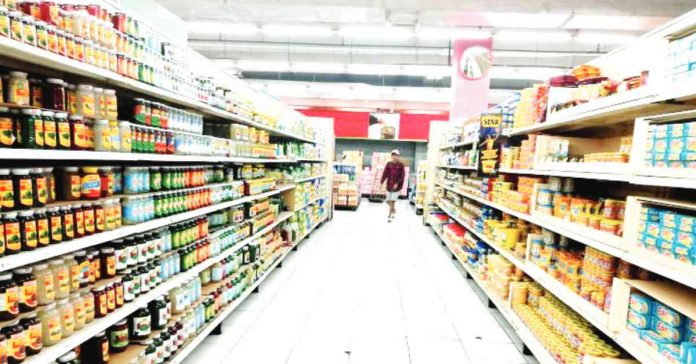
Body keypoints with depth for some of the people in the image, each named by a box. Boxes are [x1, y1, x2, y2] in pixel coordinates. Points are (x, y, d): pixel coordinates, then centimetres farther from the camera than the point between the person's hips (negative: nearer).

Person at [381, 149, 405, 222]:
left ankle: (389, 216, 1)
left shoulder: (401, 165, -4)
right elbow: (385, 174, 0)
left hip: (397, 186, -4)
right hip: (389, 185, 4)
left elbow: (402, 176, -7)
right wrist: (382, 182, -9)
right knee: (388, 201, 10)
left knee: (392, 201, -9)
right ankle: (394, 211, 37)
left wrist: (397, 183, -17)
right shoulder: (388, 164, 3)